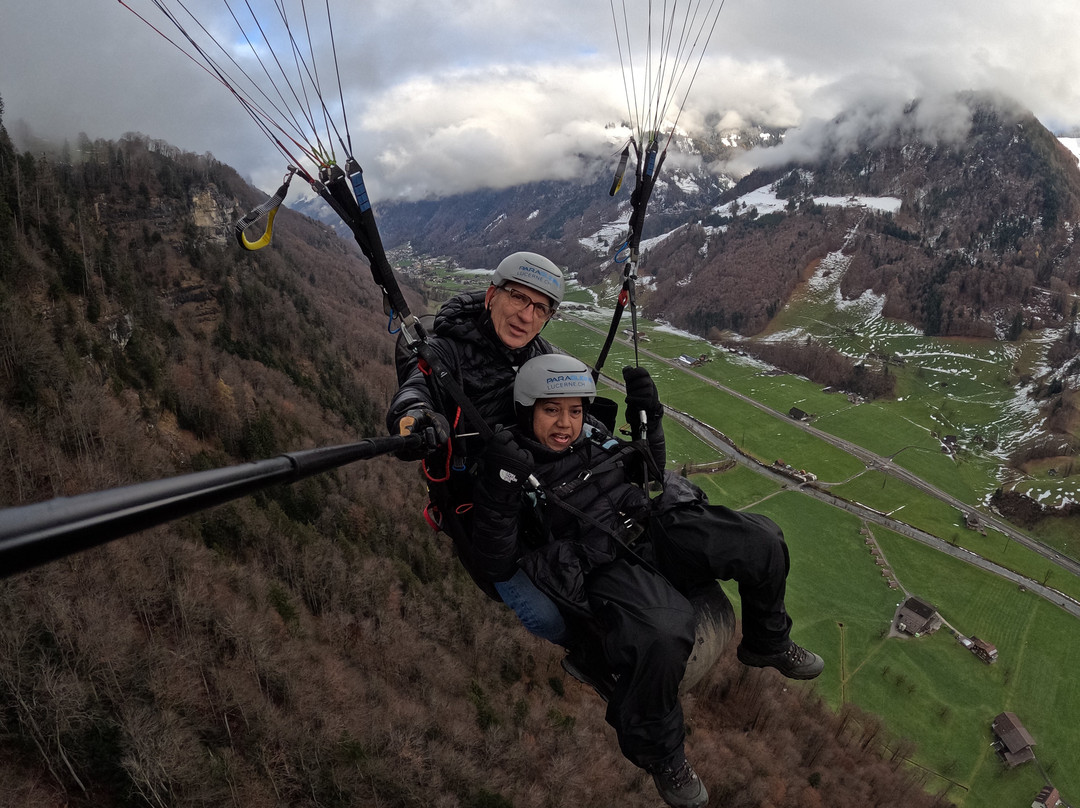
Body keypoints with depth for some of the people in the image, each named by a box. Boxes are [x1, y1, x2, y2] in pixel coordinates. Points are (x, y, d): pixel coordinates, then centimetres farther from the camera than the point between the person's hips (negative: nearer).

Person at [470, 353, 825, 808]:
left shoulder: (595, 439, 18)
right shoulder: (510, 467, 1)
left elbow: (650, 472, 31)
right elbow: (497, 562, -5)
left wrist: (648, 420, 15)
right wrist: (499, 493, -21)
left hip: (658, 528, 7)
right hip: (604, 567, -6)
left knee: (761, 541, -8)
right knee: (661, 635, -37)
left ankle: (766, 644, 23)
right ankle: (659, 752, -5)